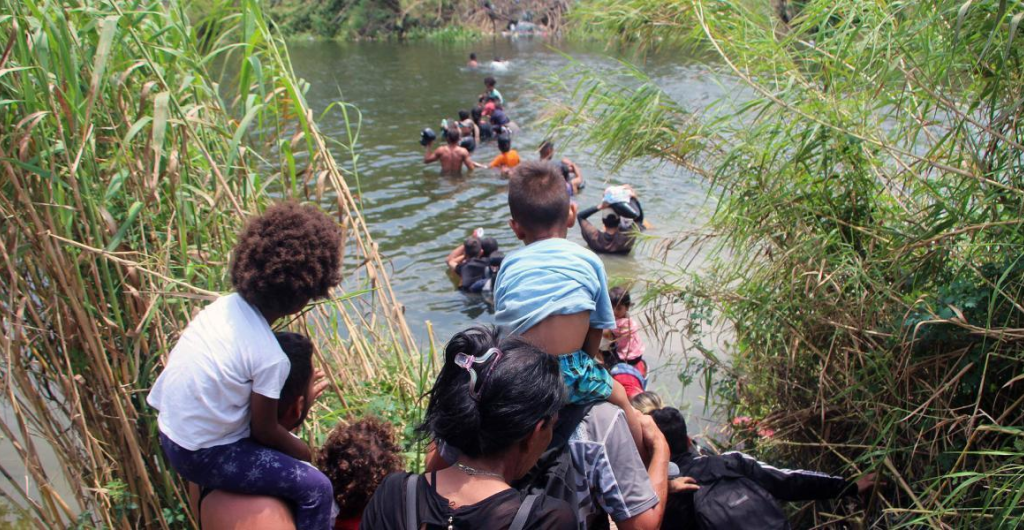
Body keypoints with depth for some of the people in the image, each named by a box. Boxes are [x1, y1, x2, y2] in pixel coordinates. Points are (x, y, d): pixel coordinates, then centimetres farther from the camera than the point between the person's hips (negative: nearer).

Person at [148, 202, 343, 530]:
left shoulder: (228, 305, -7)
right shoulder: (270, 358, -27)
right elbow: (264, 430, -14)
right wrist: (305, 453, 6)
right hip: (202, 457, -8)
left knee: (287, 445, 27)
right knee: (316, 489, -5)